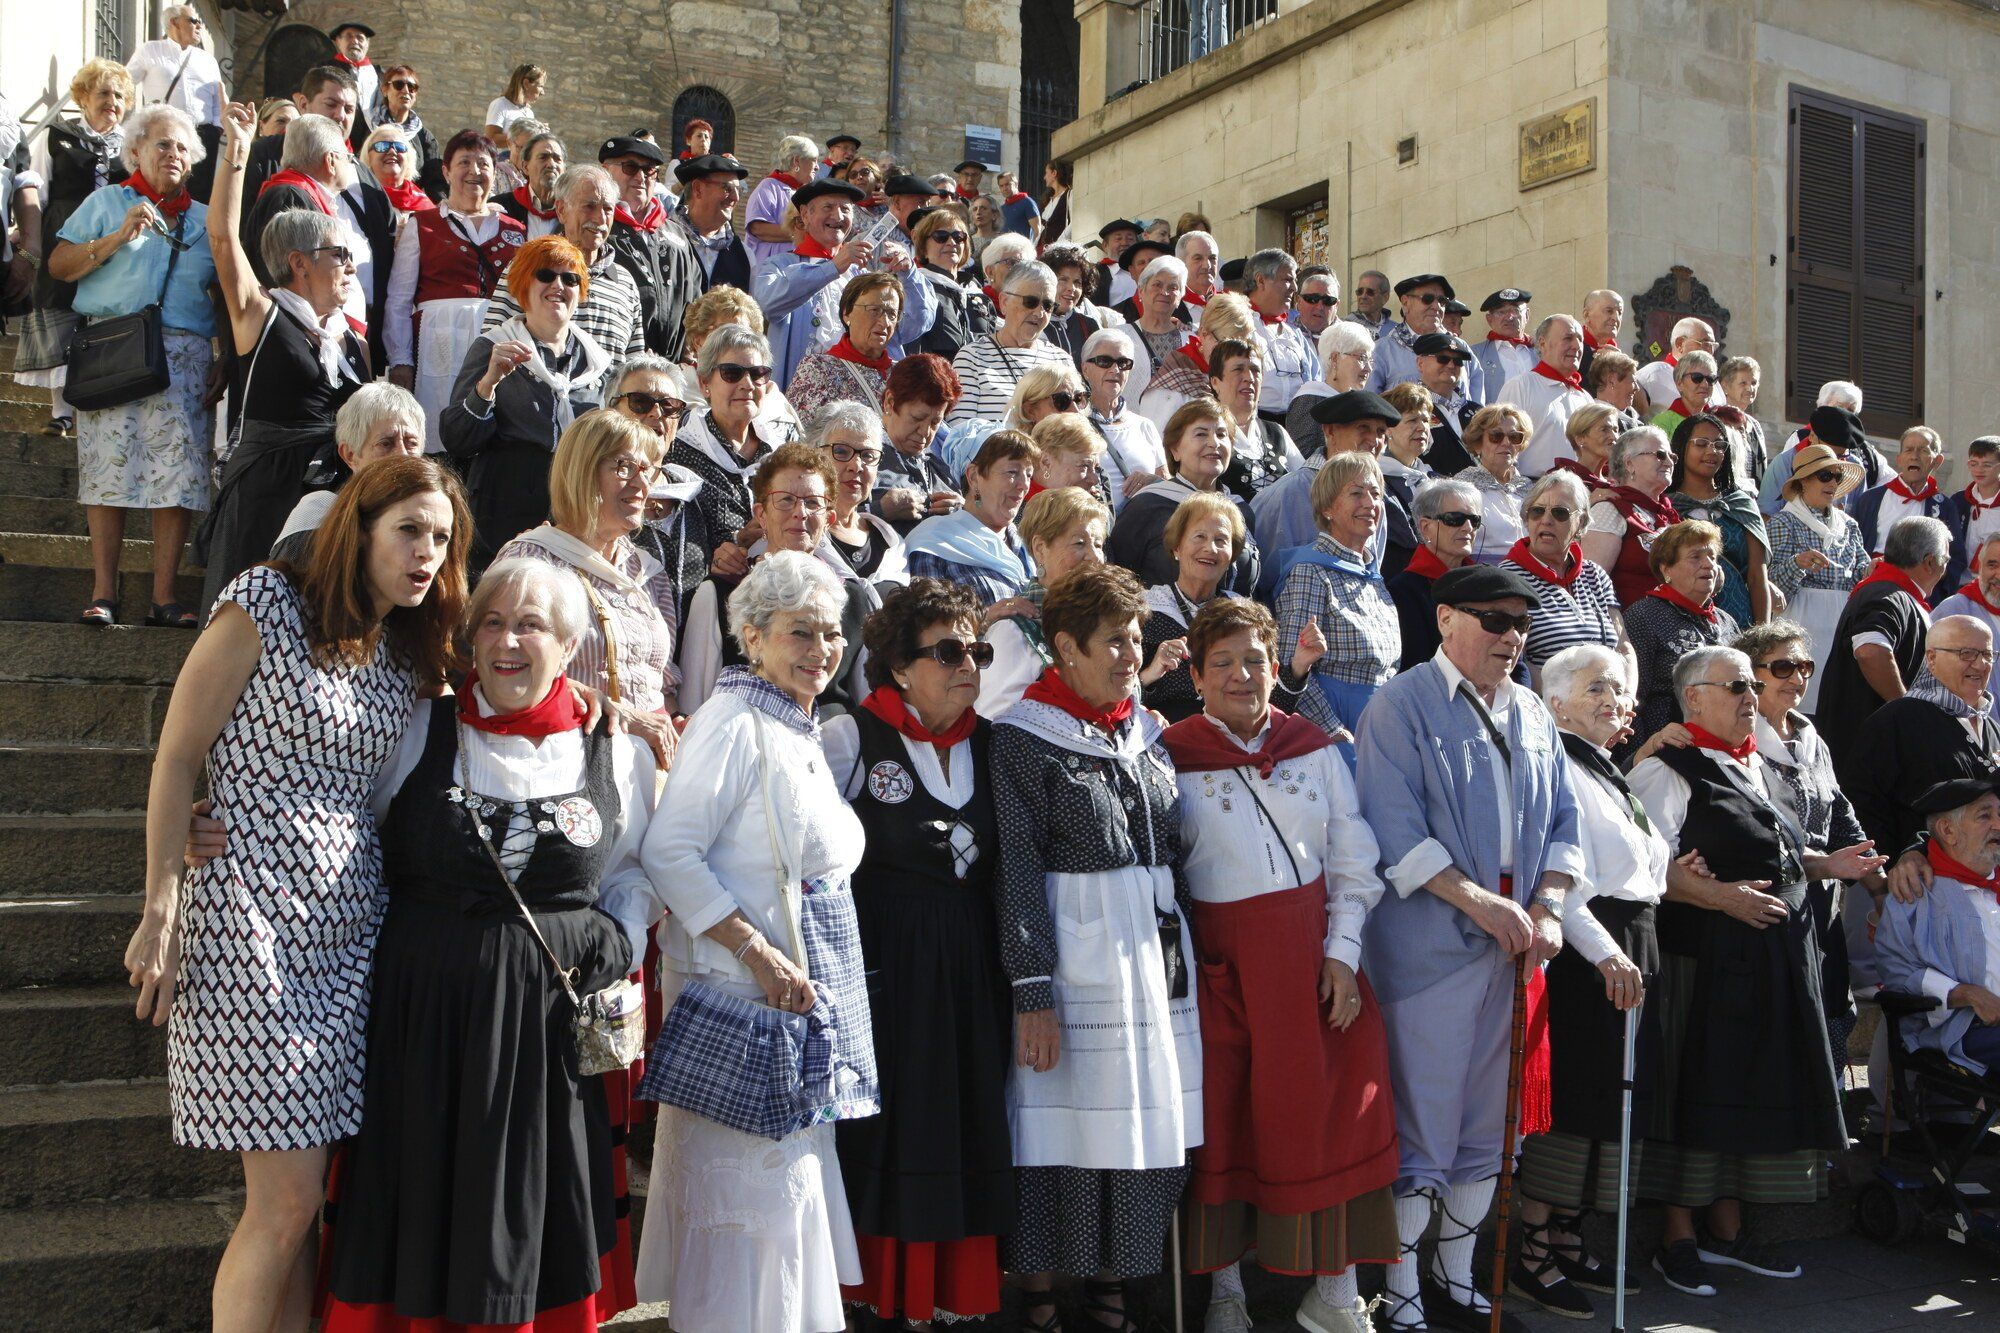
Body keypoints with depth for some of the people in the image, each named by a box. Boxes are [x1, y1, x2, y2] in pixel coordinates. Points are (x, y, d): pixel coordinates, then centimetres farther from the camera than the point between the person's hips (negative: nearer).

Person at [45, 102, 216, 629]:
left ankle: (165, 595, -5)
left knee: (178, 467, -7)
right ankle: (103, 592, -6)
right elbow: (58, 265, 6)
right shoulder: (107, 201, 14)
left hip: (183, 355, 2)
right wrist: (116, 240, -7)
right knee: (110, 462, -8)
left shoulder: (204, 219, 20)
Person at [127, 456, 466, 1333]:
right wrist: (161, 915, -10)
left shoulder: (408, 654, 13)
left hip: (350, 927, 6)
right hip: (253, 921, -6)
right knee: (288, 1201, -6)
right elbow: (176, 759, -5)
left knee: (310, 1194, 8)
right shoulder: (267, 605, -5)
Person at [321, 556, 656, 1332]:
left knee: (527, 1222, 10)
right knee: (416, 1202, 8)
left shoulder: (616, 755, 3)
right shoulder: (419, 731, 2)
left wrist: (617, 948, 2)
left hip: (546, 1021, 0)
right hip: (418, 1008, 0)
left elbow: (633, 869, 17)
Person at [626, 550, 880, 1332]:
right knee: (757, 1173, -4)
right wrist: (759, 955, -25)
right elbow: (669, 852, -22)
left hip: (804, 989, 9)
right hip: (745, 994, -9)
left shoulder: (801, 730, 13)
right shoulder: (735, 723, -14)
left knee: (796, 1171, 15)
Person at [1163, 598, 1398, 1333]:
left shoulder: (1313, 748, 6)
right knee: (1221, 1118, 5)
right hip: (1220, 962, -2)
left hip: (1311, 955, 2)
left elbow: (1353, 861, 6)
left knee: (1326, 1112, 2)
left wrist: (1341, 954, -3)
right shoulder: (1172, 756, -2)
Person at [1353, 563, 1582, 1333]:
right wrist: (1481, 902, -17)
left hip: (1513, 947, 7)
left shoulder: (1531, 716, 14)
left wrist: (1545, 909, -2)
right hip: (1429, 946, -7)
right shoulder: (1402, 705, -6)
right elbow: (1395, 829, -15)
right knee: (1421, 1130, -2)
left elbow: (1564, 823, 14)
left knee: (1487, 1126, 14)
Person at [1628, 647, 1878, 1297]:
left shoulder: (1754, 767, 18)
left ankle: (1726, 1228, 26)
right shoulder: (1669, 767, -9)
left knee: (1755, 1089, 13)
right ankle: (1678, 1238, 10)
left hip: (1775, 955, 8)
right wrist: (1722, 897, -28)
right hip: (1705, 955, -8)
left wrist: (1825, 864, 11)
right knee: (1696, 1090, -2)